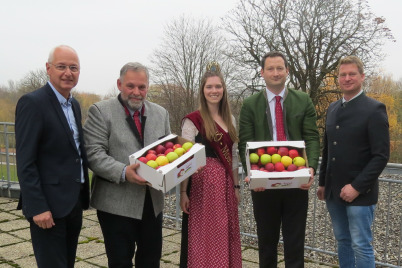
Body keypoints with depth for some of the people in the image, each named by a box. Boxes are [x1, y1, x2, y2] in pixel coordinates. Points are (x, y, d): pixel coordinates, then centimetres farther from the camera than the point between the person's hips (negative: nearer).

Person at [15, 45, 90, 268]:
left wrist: (84, 195, 12)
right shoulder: (32, 102, -13)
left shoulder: (74, 104, 12)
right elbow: (25, 162, -17)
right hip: (48, 206, -8)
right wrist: (37, 207, -20)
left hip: (74, 203, 8)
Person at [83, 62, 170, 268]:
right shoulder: (100, 111, -5)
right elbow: (94, 154, -12)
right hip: (117, 203, -4)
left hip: (152, 202, 5)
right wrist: (123, 172, -25)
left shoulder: (161, 113, 11)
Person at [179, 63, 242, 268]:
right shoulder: (193, 120, -8)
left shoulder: (229, 118, 11)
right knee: (204, 237, 2)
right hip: (203, 182, -6)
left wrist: (236, 186, 14)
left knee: (226, 236, 13)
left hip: (226, 183, 6)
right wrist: (183, 192, -11)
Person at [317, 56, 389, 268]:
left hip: (360, 193, -6)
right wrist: (323, 183, 15)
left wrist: (357, 187, -17)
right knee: (343, 242, 15)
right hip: (334, 192, 6)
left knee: (361, 246, 1)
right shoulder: (332, 109, 12)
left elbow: (381, 155, -13)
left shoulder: (374, 109, -8)